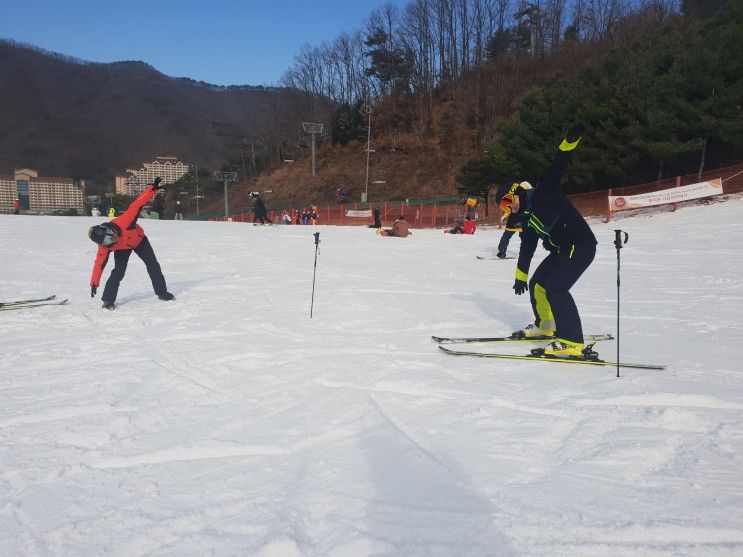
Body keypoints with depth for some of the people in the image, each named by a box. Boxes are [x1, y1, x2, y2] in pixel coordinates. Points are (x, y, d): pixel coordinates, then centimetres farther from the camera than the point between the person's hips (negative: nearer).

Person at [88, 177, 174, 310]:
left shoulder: (122, 222, -42)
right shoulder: (104, 247, -33)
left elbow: (136, 205, -42)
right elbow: (99, 264, -24)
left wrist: (153, 189, -48)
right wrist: (94, 284, -22)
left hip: (139, 239, 1)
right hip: (122, 248, -1)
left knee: (153, 265, 1)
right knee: (118, 271, -16)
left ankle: (162, 292, 14)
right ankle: (108, 300, -3)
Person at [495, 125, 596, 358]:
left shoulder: (543, 193, -4)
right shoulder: (527, 218, 19)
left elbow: (556, 169, -18)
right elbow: (527, 247, 26)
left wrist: (569, 142, -33)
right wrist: (520, 275, 31)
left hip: (580, 245, -10)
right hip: (562, 250, 10)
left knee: (555, 288, -21)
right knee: (537, 284, 18)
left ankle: (572, 343, -24)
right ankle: (545, 325, 40)